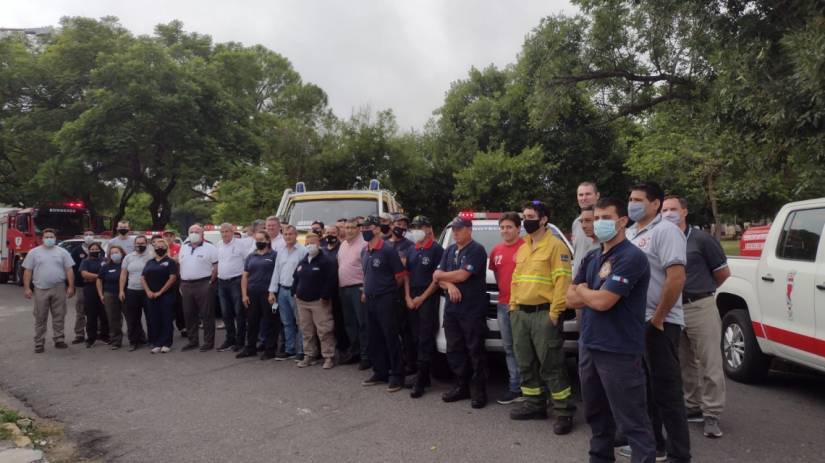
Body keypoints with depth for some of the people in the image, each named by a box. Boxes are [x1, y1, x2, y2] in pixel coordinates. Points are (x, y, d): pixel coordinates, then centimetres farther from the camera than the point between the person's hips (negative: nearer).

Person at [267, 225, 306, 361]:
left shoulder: (302, 251, -8)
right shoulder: (281, 252, 14)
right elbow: (276, 272, 15)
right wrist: (272, 291, 10)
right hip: (282, 290, 7)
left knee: (300, 322, -2)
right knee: (287, 323, 12)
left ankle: (302, 350, 6)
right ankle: (289, 350, 21)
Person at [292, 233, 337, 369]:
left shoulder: (326, 261, -8)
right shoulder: (302, 262, 15)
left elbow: (331, 280, -15)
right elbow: (295, 278, 25)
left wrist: (325, 296, -16)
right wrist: (295, 292, 13)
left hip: (319, 302, -7)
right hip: (302, 301, 7)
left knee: (324, 331, -7)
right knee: (306, 331, 12)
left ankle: (328, 357, 0)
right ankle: (309, 355, 22)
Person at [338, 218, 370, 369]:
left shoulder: (364, 244, -11)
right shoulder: (343, 244, 15)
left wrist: (365, 288, -18)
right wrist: (339, 285, 16)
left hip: (358, 288, -8)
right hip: (343, 288, 8)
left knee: (362, 323, -5)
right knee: (349, 322, 15)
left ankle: (365, 356, 1)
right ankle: (354, 352, 26)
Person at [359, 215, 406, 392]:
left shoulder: (388, 250, -13)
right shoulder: (365, 252, 11)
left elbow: (400, 275, -10)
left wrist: (389, 291, 1)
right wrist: (366, 291, 16)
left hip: (385, 300, -8)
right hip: (370, 300, 8)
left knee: (391, 338, -3)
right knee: (375, 338, 13)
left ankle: (397, 375, 4)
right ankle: (380, 372, 23)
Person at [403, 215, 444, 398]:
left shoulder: (436, 249, -7)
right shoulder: (413, 251, 14)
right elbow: (407, 275, 15)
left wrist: (422, 298, -11)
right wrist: (408, 297, 2)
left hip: (428, 299, -7)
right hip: (412, 300, 7)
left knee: (425, 341, -7)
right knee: (416, 339, 9)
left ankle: (421, 381, -5)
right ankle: (423, 376, 18)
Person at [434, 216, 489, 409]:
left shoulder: (476, 250, -9)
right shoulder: (449, 250, 15)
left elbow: (462, 275, -17)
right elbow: (438, 276, 10)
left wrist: (441, 276, -1)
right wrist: (449, 285, -12)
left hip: (473, 311, -7)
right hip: (451, 309, 7)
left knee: (475, 351, -2)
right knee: (454, 350, 12)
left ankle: (478, 391, 6)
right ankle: (461, 387, 23)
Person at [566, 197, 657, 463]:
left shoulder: (631, 257, -14)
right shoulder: (591, 258, 12)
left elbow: (602, 301, -21)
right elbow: (571, 300, 9)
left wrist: (582, 291, -1)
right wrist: (594, 293, -8)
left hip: (619, 352, -8)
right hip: (588, 346, 8)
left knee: (632, 422, -2)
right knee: (596, 413, 20)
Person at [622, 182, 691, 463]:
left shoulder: (665, 231, -13)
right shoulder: (630, 233, 13)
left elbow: (676, 277, -23)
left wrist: (657, 319, -20)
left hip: (658, 324, -8)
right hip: (634, 322, 9)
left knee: (666, 391, -2)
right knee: (644, 388, 17)